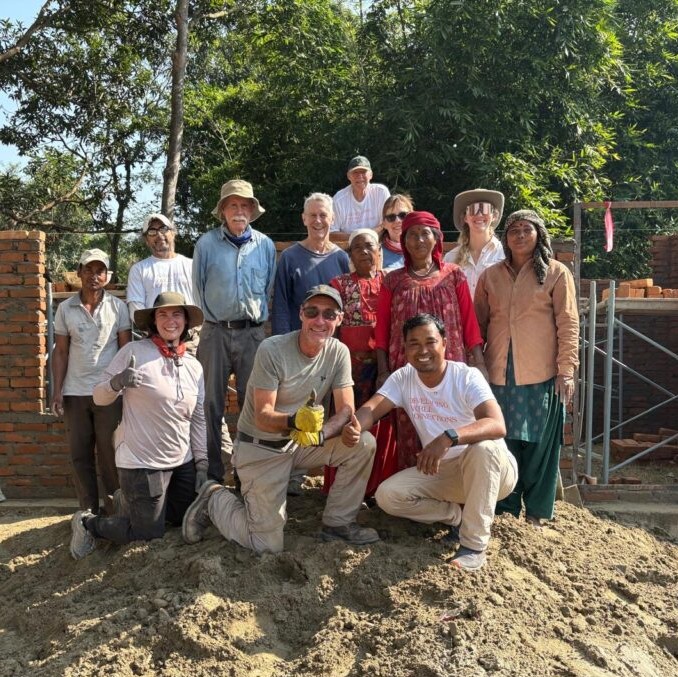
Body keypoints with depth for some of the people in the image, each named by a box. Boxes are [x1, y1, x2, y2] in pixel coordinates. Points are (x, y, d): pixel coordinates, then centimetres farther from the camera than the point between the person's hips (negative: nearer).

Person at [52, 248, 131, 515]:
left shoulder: (118, 307, 2)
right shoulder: (65, 308, 6)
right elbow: (60, 352, 7)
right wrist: (57, 390, -1)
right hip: (74, 392, 2)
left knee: (109, 452, 2)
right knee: (80, 453, 5)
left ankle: (113, 510, 12)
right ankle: (88, 510, 15)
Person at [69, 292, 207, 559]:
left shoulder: (194, 366, 4)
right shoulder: (134, 352, -11)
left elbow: (198, 419, 10)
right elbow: (99, 397, -8)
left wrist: (202, 462, 7)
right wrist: (116, 382, -29)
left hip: (183, 462, 6)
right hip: (142, 462, -6)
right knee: (149, 533, -1)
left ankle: (129, 503, 38)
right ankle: (87, 522, 23)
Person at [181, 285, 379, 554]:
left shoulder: (339, 353, -7)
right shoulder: (272, 350, -21)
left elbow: (346, 410, -10)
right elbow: (262, 417, -21)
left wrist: (320, 433, -32)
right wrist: (294, 421, -43)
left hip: (299, 442, 5)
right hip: (260, 449, -5)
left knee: (364, 443, -17)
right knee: (268, 544, -8)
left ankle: (338, 523, 1)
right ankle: (214, 500, 19)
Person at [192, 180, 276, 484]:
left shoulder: (265, 245, 6)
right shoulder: (207, 243, 1)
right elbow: (198, 288, 8)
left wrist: (258, 319, 10)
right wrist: (212, 320, 8)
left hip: (252, 333, 1)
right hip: (215, 332, -1)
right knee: (211, 404, 1)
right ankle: (211, 471, 9)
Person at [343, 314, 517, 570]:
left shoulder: (467, 377, -20)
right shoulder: (402, 378, -4)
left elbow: (497, 425, -36)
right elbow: (373, 407, -17)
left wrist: (449, 437, -53)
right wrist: (355, 426, -42)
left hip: (489, 471, -4)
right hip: (440, 472, 4)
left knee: (483, 447, -38)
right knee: (387, 495, -16)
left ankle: (474, 544, -22)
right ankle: (459, 516, 5)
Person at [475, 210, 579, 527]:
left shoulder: (556, 273, 1)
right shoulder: (490, 276, 10)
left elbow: (568, 324, -3)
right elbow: (479, 323, 12)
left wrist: (566, 370, -9)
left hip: (542, 375, -2)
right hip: (499, 373, 3)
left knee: (539, 444, 4)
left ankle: (537, 512, 17)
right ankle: (505, 508, 19)